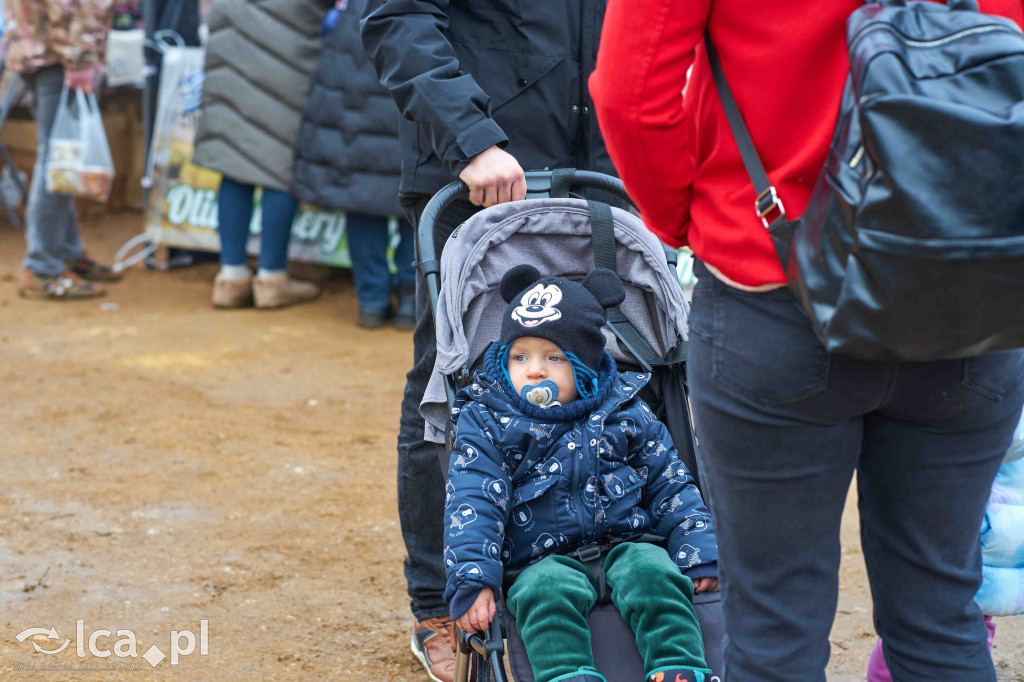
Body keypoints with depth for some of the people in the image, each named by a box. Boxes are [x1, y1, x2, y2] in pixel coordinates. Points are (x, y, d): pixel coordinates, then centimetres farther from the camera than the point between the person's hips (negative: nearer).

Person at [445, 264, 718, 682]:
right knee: (548, 590, -35)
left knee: (653, 574, -30)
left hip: (626, 546, 2)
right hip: (544, 560, -2)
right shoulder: (486, 425, 4)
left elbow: (670, 487, 15)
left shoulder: (624, 413, 10)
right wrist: (472, 580, -20)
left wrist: (700, 556, 4)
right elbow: (473, 503, -6)